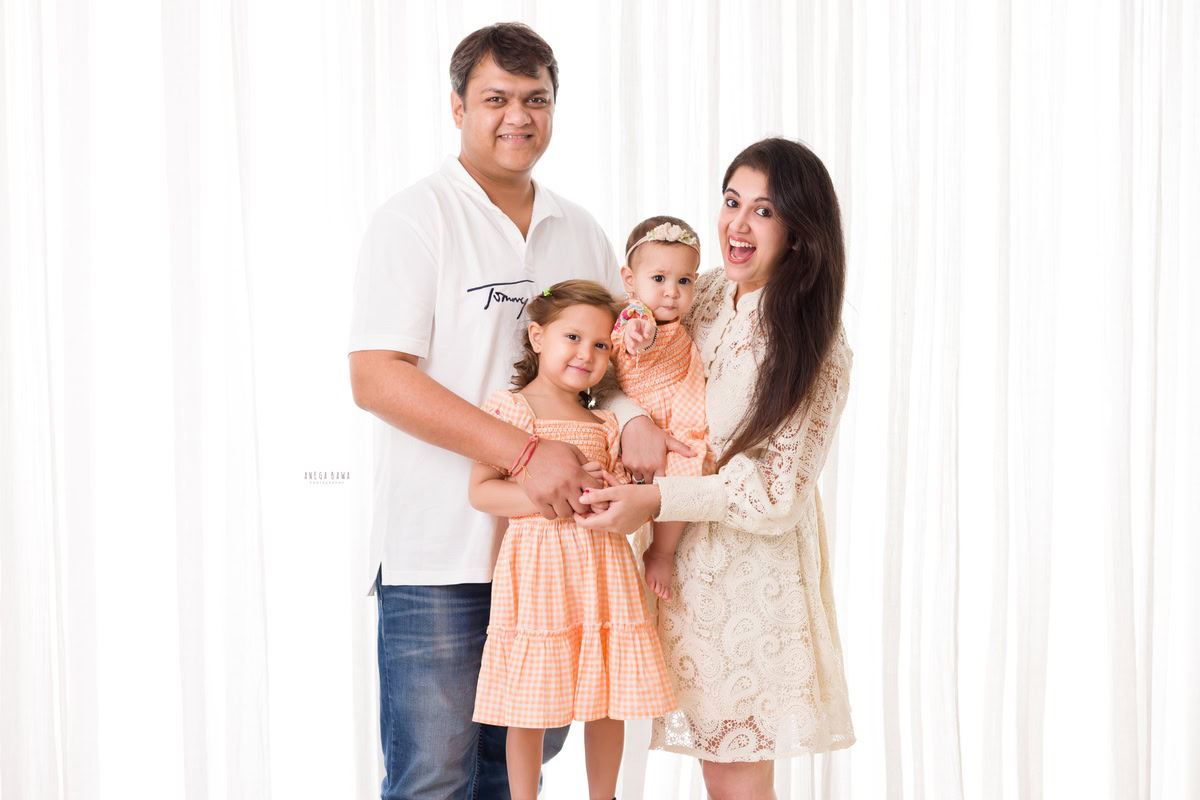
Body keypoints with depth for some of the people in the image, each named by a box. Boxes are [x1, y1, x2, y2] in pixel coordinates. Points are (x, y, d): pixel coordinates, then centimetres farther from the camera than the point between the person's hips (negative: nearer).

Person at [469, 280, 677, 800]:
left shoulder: (604, 425, 15)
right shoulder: (510, 408, -2)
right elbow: (481, 491, -8)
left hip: (603, 565, 5)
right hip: (536, 566, -5)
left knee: (610, 698, 8)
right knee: (529, 703, -1)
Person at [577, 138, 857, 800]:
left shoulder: (817, 347, -14)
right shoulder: (702, 297, 4)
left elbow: (779, 493, -16)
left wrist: (656, 500, -23)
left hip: (754, 567, -5)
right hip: (681, 556, 5)